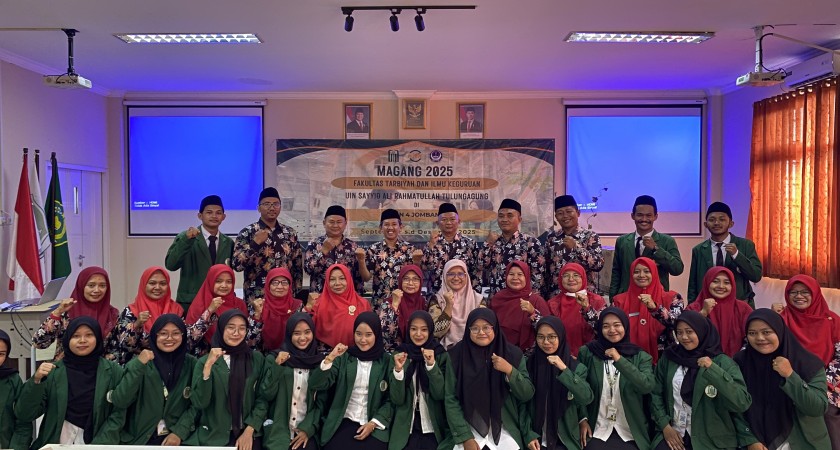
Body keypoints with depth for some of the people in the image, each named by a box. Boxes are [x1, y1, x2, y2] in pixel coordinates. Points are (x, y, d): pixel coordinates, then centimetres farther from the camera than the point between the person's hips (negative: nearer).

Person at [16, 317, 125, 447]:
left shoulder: (113, 371, -2)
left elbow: (118, 415, -2)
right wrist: (36, 380, -13)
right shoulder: (53, 371, 1)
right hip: (55, 443, 2)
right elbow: (24, 415, -1)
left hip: (96, 441, -2)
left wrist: (97, 445, -11)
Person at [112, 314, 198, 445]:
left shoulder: (191, 364, 1)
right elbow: (119, 402, -10)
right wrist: (138, 366, -17)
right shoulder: (141, 362, -1)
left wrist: (180, 432, -8)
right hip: (139, 438, 1)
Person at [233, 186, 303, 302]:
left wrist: (296, 294, 6)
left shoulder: (290, 233, 8)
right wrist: (255, 243, -20)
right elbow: (236, 265, -11)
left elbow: (298, 268, 11)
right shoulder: (247, 232, -3)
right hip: (257, 299, -3)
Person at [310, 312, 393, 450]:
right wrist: (330, 358, -16)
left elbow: (391, 400, 3)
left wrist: (374, 423, -8)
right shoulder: (344, 357, 4)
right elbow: (315, 385, -4)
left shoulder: (387, 361, 2)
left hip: (375, 427, -1)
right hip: (343, 423, 1)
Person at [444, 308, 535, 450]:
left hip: (505, 430, 1)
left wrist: (510, 371, -18)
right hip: (469, 428, 0)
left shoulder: (513, 353, -3)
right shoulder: (457, 355, -5)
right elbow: (451, 399, -6)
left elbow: (527, 394, -3)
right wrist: (465, 437, -12)